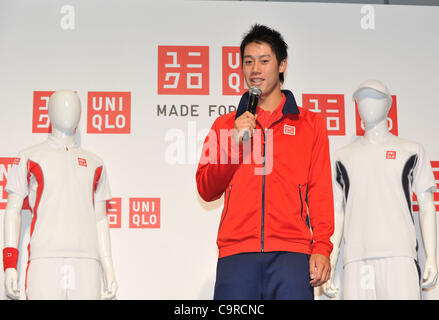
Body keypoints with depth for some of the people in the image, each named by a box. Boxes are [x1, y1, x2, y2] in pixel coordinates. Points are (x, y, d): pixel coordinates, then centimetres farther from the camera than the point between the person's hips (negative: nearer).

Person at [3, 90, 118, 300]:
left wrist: (109, 269, 12)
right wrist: (10, 265, -2)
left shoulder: (94, 164, 19)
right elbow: (13, 211, 8)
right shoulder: (29, 157, 12)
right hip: (45, 259, -2)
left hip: (86, 261, 3)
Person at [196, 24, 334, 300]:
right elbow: (207, 191, 11)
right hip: (236, 251, 1)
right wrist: (234, 143, -2)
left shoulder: (310, 124, 15)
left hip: (291, 251, -1)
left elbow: (321, 191, 8)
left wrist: (322, 248, -4)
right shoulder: (225, 126, 18)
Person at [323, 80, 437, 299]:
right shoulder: (344, 156, 19)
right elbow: (337, 211, 17)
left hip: (400, 255, -1)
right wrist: (329, 264, 8)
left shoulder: (411, 151, 15)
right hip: (356, 257, 2)